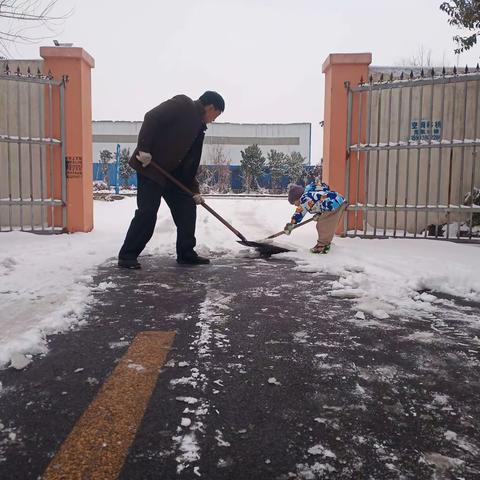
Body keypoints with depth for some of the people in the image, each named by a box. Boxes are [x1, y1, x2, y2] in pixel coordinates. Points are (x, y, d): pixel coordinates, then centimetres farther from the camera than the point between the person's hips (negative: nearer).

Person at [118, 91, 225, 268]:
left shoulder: (198, 128, 17)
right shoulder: (182, 104, -7)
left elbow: (190, 163, 16)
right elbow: (151, 118, -18)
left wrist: (194, 190, 10)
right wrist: (144, 148, -23)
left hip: (172, 173, 9)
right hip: (149, 166, -9)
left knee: (187, 207, 6)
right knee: (147, 212, -12)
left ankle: (186, 253, 16)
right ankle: (127, 255, -1)